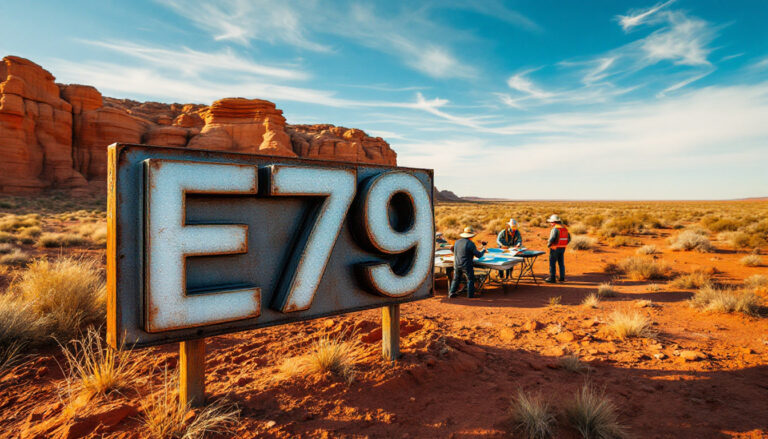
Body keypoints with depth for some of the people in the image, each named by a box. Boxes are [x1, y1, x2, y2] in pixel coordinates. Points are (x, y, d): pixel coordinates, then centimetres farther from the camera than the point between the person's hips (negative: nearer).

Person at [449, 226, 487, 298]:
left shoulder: (457, 242, 4)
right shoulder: (470, 244, -15)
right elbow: (478, 255, -12)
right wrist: (483, 249, 8)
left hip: (457, 265, 5)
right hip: (466, 266, -5)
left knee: (456, 279, 19)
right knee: (470, 280, 11)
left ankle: (451, 293, 17)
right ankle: (470, 295, 14)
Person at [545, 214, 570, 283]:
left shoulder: (555, 229, -17)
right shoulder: (564, 229, 9)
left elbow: (551, 239, -24)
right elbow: (569, 239, 14)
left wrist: (549, 244, -6)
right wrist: (563, 244, 16)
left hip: (555, 248, -7)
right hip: (563, 248, 8)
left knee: (552, 263, 0)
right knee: (561, 263, 14)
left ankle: (552, 278, 1)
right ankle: (562, 278, 18)